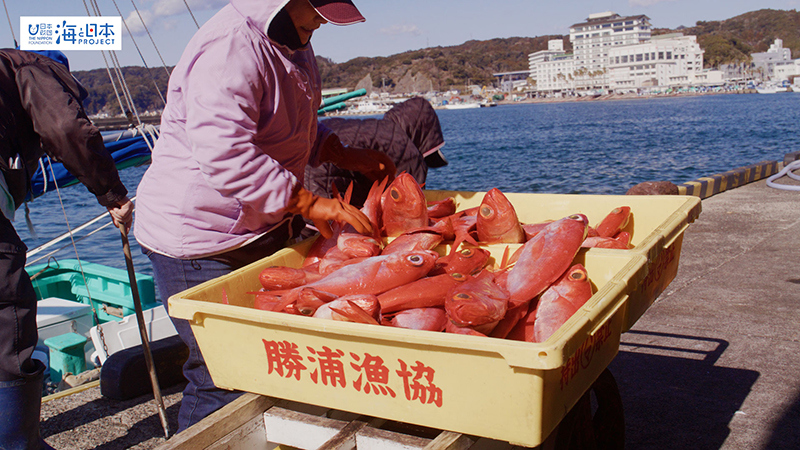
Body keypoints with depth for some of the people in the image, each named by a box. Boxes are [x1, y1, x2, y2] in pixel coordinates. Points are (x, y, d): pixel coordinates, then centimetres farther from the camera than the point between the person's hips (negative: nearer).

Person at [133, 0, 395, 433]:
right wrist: (307, 202, -33)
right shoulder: (229, 48, -22)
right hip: (200, 239, -9)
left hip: (262, 227, 10)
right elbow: (224, 154, -33)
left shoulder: (292, 43, 11)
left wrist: (344, 155, 9)